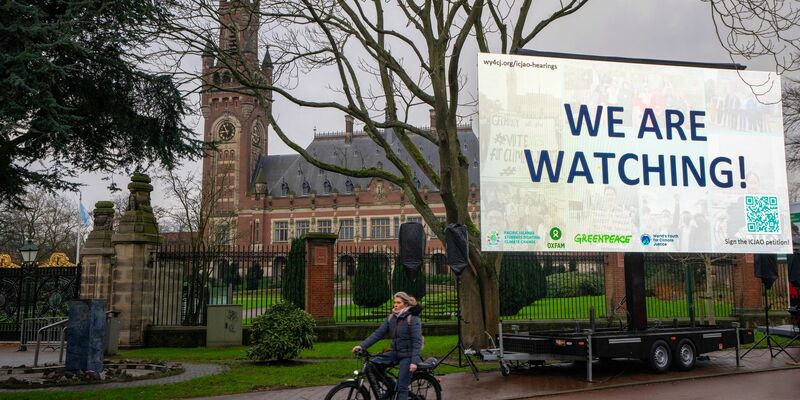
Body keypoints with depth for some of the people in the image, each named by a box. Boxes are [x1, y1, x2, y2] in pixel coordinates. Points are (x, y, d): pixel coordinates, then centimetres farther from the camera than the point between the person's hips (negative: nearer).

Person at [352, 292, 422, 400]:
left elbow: (417, 341, -16)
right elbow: (378, 333, 2)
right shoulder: (391, 317, 5)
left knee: (402, 387, -9)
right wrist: (362, 346, -8)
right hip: (395, 352, 6)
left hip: (407, 355, -6)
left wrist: (414, 361, -24)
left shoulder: (413, 318, -12)